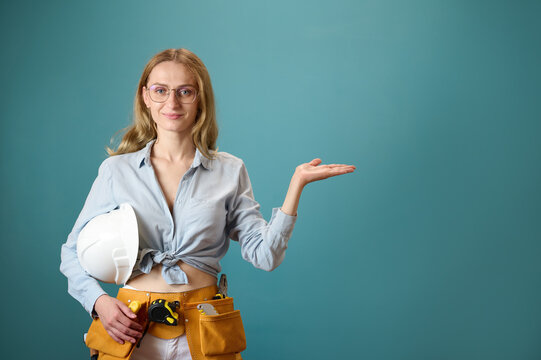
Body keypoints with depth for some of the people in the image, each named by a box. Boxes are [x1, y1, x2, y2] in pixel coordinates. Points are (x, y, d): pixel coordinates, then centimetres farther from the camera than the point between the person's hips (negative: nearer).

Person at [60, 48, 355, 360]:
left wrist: (297, 183, -12)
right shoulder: (116, 170, 1)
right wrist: (98, 300, -11)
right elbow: (74, 250, 6)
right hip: (133, 327, 0)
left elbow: (264, 254, -6)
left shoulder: (230, 171, 2)